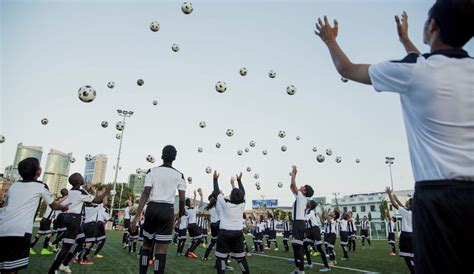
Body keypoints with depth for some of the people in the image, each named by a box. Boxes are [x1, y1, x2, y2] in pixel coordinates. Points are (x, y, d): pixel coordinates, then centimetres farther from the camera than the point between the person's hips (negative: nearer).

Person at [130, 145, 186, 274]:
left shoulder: (152, 171, 3)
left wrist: (137, 216, -8)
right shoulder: (179, 175, 5)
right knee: (161, 248, 3)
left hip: (152, 208, 1)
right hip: (167, 210, -1)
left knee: (147, 244, 19)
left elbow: (145, 193, -7)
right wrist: (180, 215, 17)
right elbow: (182, 199, 1)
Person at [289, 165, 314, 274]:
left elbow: (293, 184, -14)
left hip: (299, 223, -9)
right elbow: (292, 186, 20)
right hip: (297, 223, 9)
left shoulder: (301, 197, -8)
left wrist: (293, 173, -5)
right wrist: (293, 174, 19)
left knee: (298, 246, -9)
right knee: (296, 246, 13)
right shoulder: (299, 197, 14)